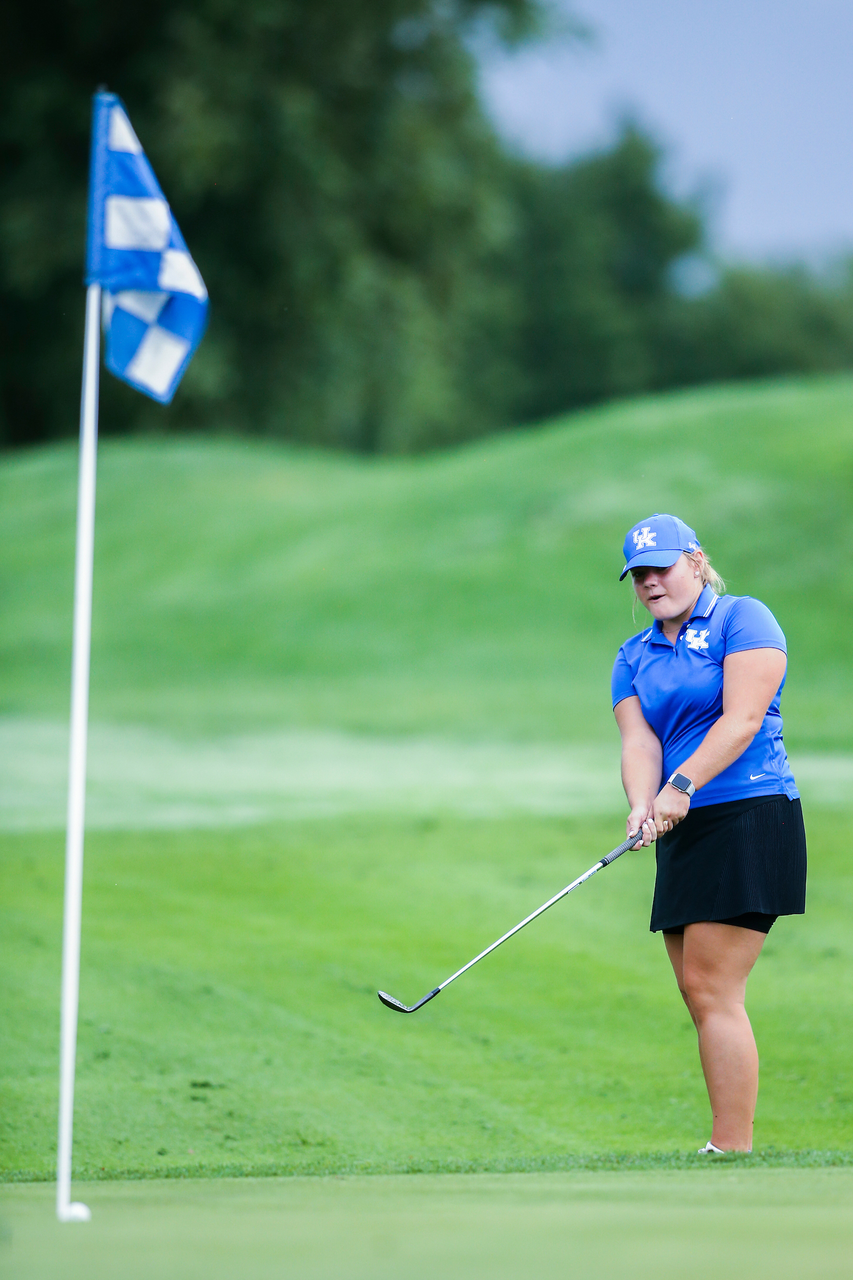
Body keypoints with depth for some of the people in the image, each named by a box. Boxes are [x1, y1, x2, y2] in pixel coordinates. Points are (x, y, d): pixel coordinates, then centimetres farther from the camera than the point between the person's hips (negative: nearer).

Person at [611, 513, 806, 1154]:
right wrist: (643, 805, -19)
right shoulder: (634, 658, 16)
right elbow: (640, 742, 2)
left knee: (712, 989, -13)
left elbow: (742, 720, -14)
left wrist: (682, 785, -24)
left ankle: (732, 1150, -13)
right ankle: (733, 1143, 8)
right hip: (683, 834, 7)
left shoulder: (743, 619, -3)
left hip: (749, 817, -7)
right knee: (700, 993, 5)